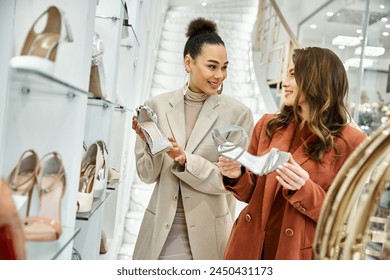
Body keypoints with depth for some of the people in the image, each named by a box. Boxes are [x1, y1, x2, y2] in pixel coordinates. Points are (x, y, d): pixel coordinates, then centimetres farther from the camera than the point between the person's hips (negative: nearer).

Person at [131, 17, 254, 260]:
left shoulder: (238, 113, -7)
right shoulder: (157, 106, -2)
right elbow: (148, 176, 3)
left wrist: (186, 161, -21)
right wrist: (149, 143, -16)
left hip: (208, 233, -1)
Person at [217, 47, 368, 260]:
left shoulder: (351, 143, -11)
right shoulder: (268, 125, 1)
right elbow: (251, 193, 8)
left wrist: (304, 190, -24)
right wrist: (237, 176, -13)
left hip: (300, 253, -3)